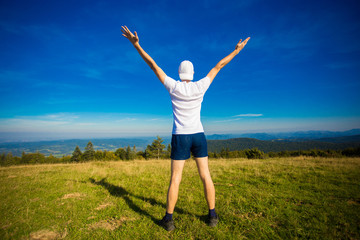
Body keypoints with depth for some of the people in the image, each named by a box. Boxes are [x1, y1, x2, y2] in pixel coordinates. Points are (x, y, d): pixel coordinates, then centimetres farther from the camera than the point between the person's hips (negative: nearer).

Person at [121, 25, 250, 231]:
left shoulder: (173, 86, -5)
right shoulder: (201, 87, -2)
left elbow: (154, 65, -3)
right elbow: (219, 66, 8)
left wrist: (136, 45, 3)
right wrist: (237, 50, 20)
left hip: (180, 137, -2)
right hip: (198, 136, 2)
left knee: (175, 179, 4)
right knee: (206, 176, 10)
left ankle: (169, 219, 14)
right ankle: (213, 216, 22)